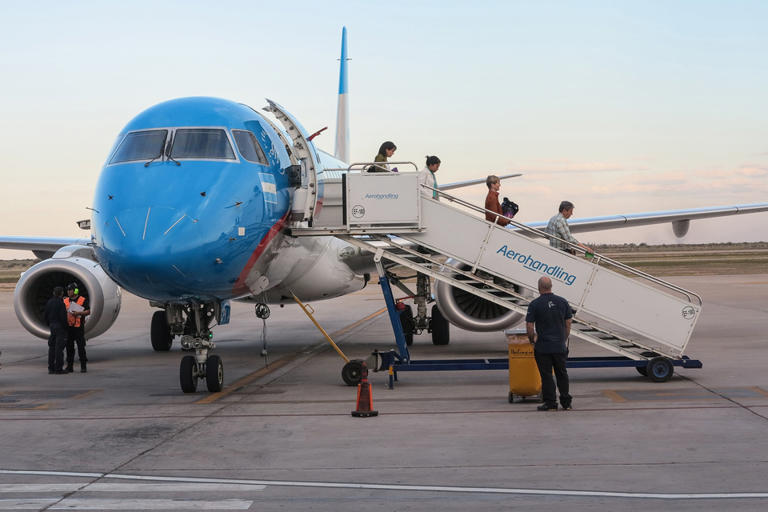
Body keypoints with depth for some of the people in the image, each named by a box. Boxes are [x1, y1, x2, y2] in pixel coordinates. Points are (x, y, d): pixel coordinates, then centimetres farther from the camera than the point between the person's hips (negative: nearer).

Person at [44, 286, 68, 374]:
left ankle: (51, 368, 14)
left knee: (52, 347, 12)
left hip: (52, 325, 7)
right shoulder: (60, 303, -15)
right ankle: (58, 368, -5)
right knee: (59, 348, -5)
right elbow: (63, 317, -19)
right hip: (60, 327, -7)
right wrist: (65, 327, -8)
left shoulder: (49, 302, 7)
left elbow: (45, 315, 11)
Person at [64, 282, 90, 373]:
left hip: (79, 327, -4)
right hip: (68, 327, 4)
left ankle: (83, 366, 2)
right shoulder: (65, 301, 13)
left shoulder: (83, 300, 0)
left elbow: (88, 311, -3)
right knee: (69, 347, 5)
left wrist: (79, 313, -17)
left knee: (81, 347, -4)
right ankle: (69, 367, 11)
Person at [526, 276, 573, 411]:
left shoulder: (535, 304, -11)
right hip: (560, 346, 3)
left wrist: (532, 339, 7)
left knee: (546, 376, 4)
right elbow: (568, 324, 6)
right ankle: (566, 402, 18)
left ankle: (550, 403, 6)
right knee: (562, 374, 15)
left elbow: (529, 326, -11)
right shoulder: (563, 302, 1)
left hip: (543, 347, -3)